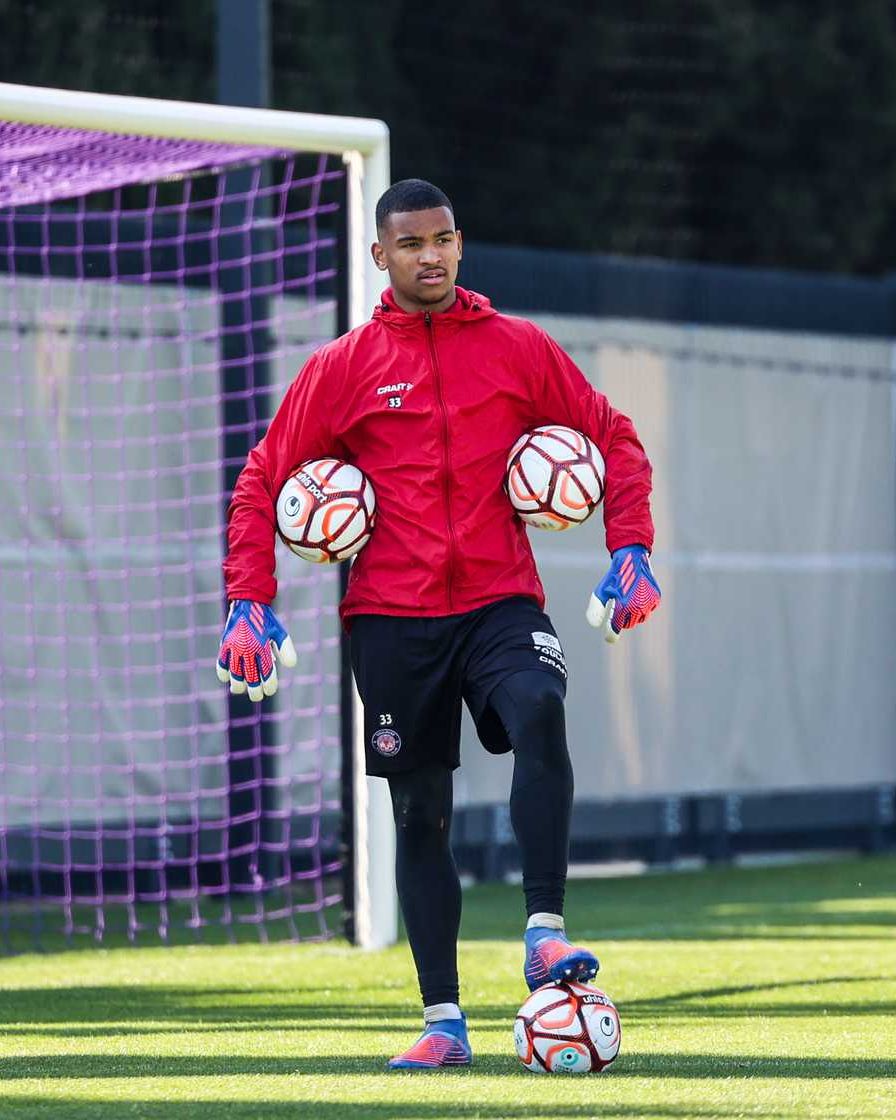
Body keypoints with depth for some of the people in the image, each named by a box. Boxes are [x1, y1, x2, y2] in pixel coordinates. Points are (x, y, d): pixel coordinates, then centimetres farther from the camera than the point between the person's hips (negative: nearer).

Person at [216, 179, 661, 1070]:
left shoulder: (518, 348, 5)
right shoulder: (344, 368, 4)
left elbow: (613, 439, 13)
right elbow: (262, 483, 8)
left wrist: (631, 551, 0)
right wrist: (249, 604, -2)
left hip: (500, 602, -1)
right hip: (392, 618, 1)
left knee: (540, 715, -30)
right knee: (420, 812, 3)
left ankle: (544, 933, -30)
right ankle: (443, 1022, 9)